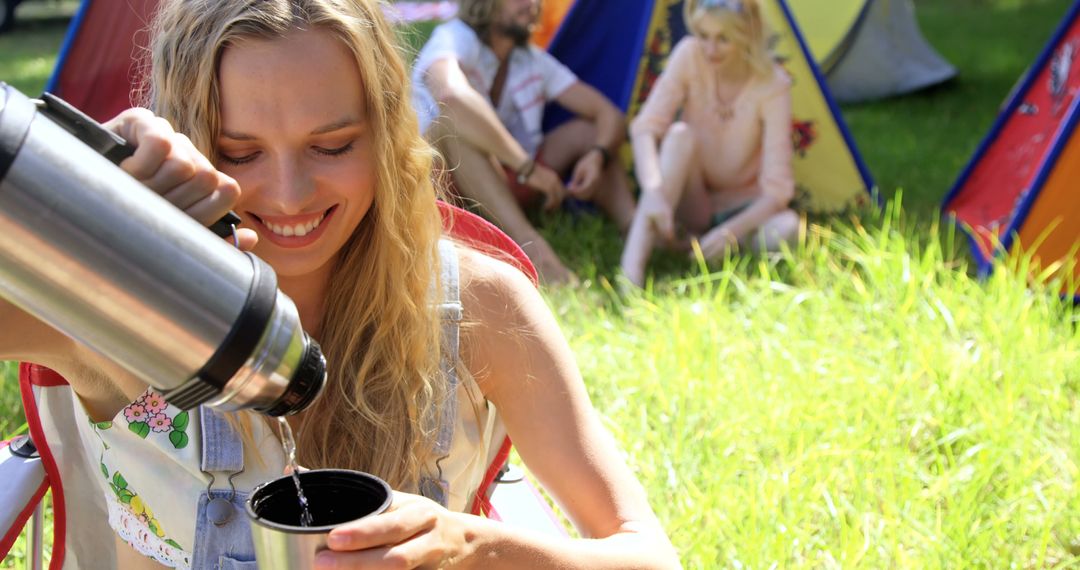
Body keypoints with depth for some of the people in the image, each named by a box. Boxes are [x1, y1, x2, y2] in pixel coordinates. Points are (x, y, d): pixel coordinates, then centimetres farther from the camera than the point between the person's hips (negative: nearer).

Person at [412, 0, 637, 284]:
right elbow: (451, 94, -40)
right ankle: (527, 241, -49)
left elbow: (609, 114, 2)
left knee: (585, 131, -4)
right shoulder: (454, 39, -16)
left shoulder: (535, 61, 5)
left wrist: (598, 155, -23)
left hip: (502, 185, 7)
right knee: (454, 116, -34)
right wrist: (527, 166, -40)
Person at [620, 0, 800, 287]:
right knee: (680, 134, -32)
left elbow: (777, 187, -21)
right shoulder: (689, 55, -14)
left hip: (743, 206, -1)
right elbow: (645, 127, -21)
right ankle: (631, 264, -42)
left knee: (786, 227, -35)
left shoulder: (773, 85, -18)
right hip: (691, 206, 1)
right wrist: (654, 192, -40)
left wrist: (732, 229, -39)